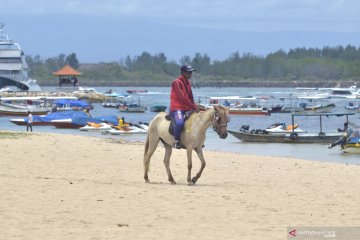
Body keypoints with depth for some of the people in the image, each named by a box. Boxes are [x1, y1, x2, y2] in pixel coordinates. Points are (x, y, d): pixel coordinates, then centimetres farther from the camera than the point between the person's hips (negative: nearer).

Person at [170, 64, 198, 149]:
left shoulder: (188, 83, 17)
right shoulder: (177, 82, -10)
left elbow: (190, 97, 20)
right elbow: (182, 97, -17)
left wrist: (194, 107, 5)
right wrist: (193, 107, -16)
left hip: (187, 109, 9)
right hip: (177, 108, -9)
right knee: (180, 123, -36)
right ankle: (176, 140, -16)